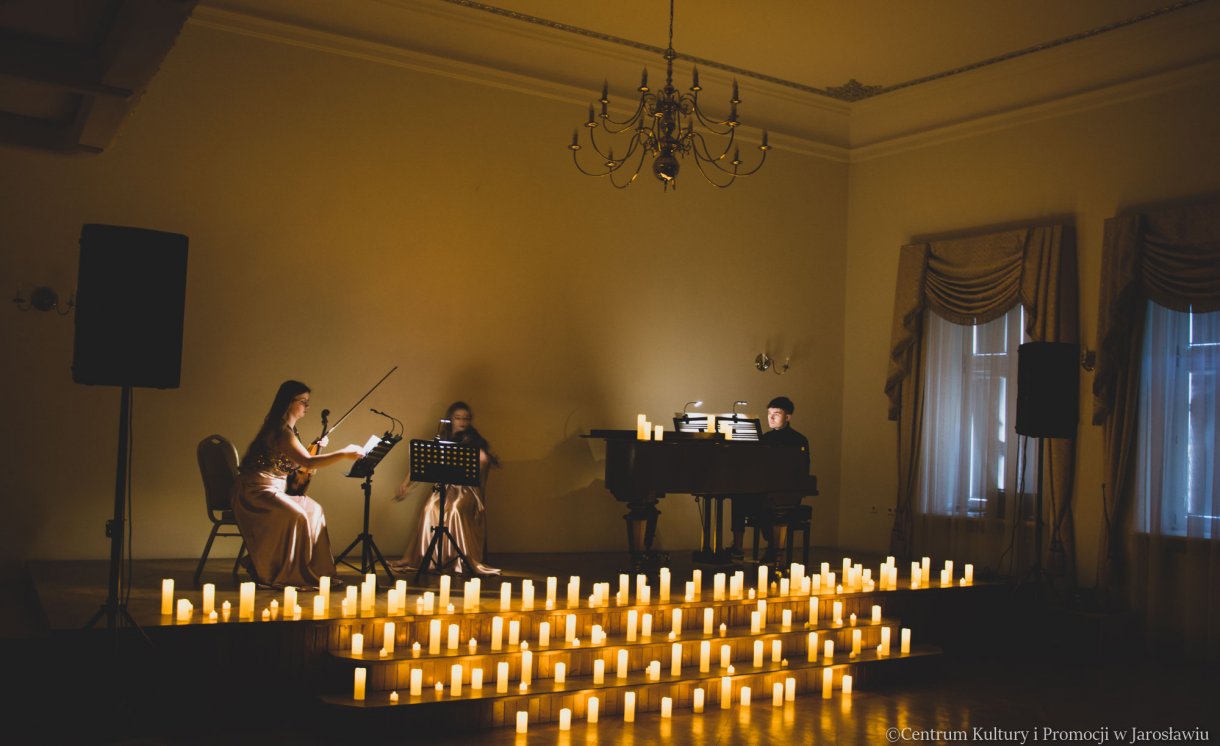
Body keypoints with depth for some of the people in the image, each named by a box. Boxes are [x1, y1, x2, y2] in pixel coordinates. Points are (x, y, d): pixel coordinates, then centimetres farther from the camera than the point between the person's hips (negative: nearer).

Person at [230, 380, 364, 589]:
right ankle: (266, 574, -17)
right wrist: (344, 454, -32)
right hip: (256, 491, -11)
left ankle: (309, 571, 2)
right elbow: (307, 463, -32)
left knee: (313, 510, 3)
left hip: (273, 489, 11)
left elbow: (299, 465, 15)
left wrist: (316, 448, 1)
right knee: (296, 516, -28)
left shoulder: (287, 429, 14)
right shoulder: (280, 431, -20)